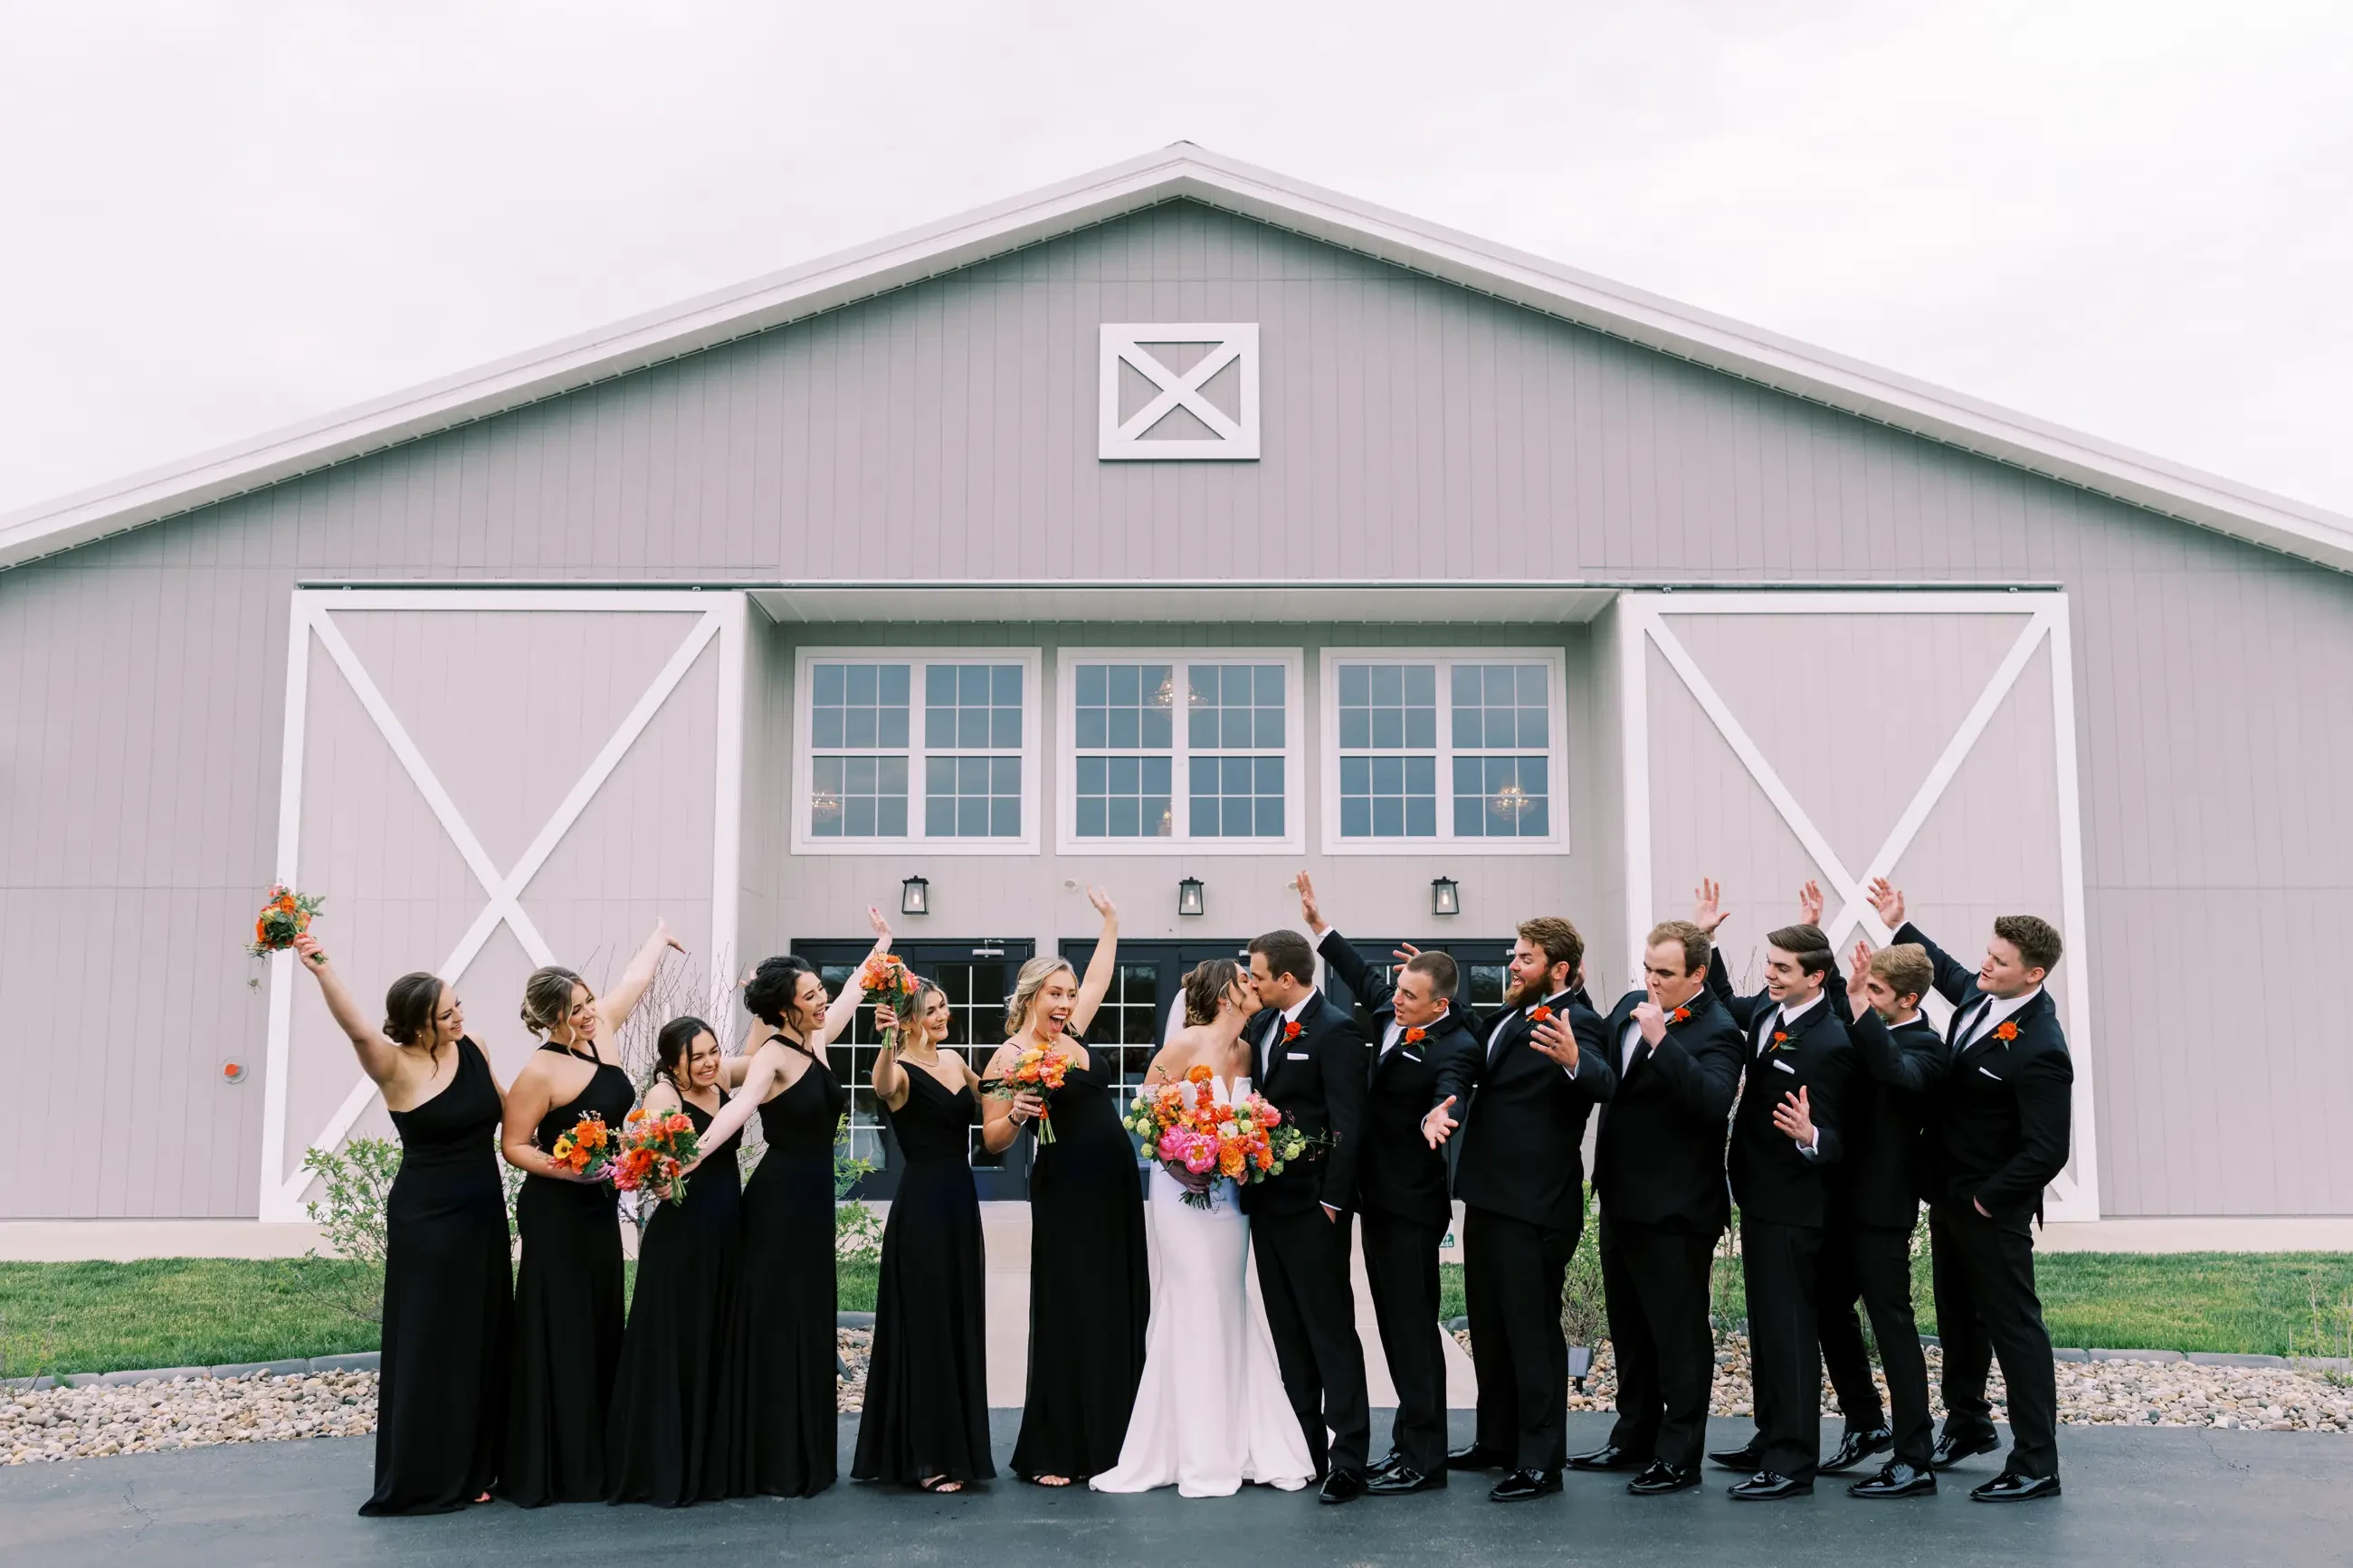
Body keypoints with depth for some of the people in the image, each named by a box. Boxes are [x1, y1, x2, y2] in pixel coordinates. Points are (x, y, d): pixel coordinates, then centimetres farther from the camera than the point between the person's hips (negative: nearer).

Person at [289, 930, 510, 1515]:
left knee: (481, 1338, 10)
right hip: (426, 1220, -6)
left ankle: (470, 1469, 21)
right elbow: (358, 1028, -36)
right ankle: (423, 1480, 9)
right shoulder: (396, 1066, -15)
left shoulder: (473, 1048, 2)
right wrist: (321, 971, -51)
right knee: (429, 1342, -1)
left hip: (483, 1214, 6)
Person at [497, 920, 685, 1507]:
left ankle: (592, 1461, 17)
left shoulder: (601, 1031, 2)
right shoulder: (540, 1071, -16)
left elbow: (634, 980, 19)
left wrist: (660, 937, 35)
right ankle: (544, 1470, 1)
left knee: (602, 1328, 10)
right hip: (555, 1213, -8)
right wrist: (569, 1169, -23)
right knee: (557, 1333, -5)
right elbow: (513, 1146, -11)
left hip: (600, 1207, 8)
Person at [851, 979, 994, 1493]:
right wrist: (888, 1041, -55)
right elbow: (883, 1087, -35)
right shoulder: (902, 1070, -11)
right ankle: (928, 1457, 3)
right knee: (925, 1324, -3)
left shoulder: (955, 1061, 11)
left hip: (960, 1200, 8)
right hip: (921, 1204, -7)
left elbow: (986, 1098, 27)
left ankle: (957, 1447, 22)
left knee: (960, 1324, 12)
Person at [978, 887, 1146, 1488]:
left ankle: (1106, 1443, 16)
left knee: (1121, 1313, 8)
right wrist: (1016, 1114, -26)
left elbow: (1100, 976, 26)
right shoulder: (1011, 1054, -8)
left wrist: (1111, 919, 27)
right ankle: (1052, 1454, 4)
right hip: (1066, 1194, -7)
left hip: (1116, 1190, 7)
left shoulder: (1070, 1033, 11)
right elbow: (993, 1140, -8)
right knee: (1069, 1319, -4)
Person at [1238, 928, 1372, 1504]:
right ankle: (1304, 1449, 21)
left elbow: (1348, 1124, -15)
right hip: (1267, 1199, 8)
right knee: (1288, 1332, 13)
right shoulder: (1262, 1026, 12)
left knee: (1331, 1329, -4)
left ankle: (1348, 1459, 0)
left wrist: (1333, 1202, -17)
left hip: (1310, 1204, -8)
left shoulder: (1335, 1030, -12)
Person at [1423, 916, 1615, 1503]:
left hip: (1536, 1206, -9)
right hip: (1487, 1196, 9)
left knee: (1533, 1329, -1)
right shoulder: (1505, 1019, 12)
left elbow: (1603, 1083, -32)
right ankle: (1496, 1440, 35)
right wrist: (1442, 1105, -22)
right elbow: (1465, 1065, 0)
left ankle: (1540, 1462, 8)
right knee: (1488, 1323, 20)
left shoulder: (1574, 1023, -14)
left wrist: (1574, 1062, -54)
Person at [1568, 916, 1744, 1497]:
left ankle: (1679, 1457, 12)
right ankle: (1634, 1438, 33)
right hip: (1620, 1199, 9)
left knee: (1680, 1333, 2)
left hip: (1674, 1210, -8)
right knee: (1629, 1328, 19)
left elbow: (1714, 1101, -32)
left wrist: (1662, 1040, -35)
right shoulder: (1630, 1007, 7)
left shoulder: (1715, 1031, -16)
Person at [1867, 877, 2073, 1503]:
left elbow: (2047, 1151, -27)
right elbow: (1948, 971, 25)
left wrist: (1988, 1199, -18)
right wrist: (1900, 925, 24)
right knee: (1957, 1317, 22)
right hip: (1948, 1194, 9)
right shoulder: (1981, 994, -2)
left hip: (1992, 1208, -9)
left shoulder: (2040, 1050, -28)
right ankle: (1967, 1423, 40)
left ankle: (2036, 1467, 7)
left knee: (2014, 1324, -1)